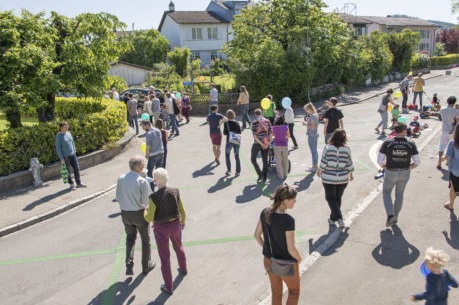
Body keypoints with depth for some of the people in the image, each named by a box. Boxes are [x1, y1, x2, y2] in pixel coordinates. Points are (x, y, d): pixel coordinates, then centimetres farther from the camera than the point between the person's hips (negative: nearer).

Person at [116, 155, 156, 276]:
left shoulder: (121, 179, -8)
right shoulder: (142, 182, -23)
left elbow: (118, 198, 1)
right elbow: (147, 201, -17)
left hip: (125, 213, 4)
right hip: (139, 213, -4)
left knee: (130, 238, 26)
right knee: (145, 239, 18)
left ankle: (129, 265, 14)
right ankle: (146, 265, 34)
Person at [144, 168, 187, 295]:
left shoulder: (154, 197, -27)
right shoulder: (175, 191, -15)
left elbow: (149, 218, -17)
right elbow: (182, 211, -3)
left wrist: (145, 211, 6)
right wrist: (183, 221, 18)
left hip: (161, 228, -4)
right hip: (175, 225, 4)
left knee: (164, 257, 14)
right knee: (178, 246, 34)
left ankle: (169, 287, 27)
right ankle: (183, 269, 58)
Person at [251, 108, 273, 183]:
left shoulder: (254, 122, -7)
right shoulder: (267, 121, 5)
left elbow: (254, 135, -14)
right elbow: (271, 132, 1)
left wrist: (261, 143, -12)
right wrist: (268, 141, 1)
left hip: (257, 143, -4)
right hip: (266, 143, 4)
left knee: (253, 159, 11)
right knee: (265, 160, 11)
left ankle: (260, 174, 1)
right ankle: (264, 178, 15)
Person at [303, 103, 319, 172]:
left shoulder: (312, 116, -20)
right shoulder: (316, 114, 9)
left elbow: (313, 127, -23)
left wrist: (306, 124, -13)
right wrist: (308, 122, 8)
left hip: (312, 135, -10)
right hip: (316, 134, 10)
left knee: (313, 151, -2)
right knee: (315, 151, 17)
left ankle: (314, 167, 5)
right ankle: (315, 165, 26)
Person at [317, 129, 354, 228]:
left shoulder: (327, 148, -12)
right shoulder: (346, 149, -6)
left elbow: (324, 162, -12)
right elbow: (349, 164, 0)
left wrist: (320, 170, 6)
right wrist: (351, 174, 17)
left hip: (329, 178, -2)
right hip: (343, 179, 3)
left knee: (330, 198, 9)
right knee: (338, 198, 18)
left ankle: (339, 218, -4)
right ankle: (333, 218, 30)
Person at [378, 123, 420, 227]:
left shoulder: (387, 143, -13)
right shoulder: (411, 145, -8)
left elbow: (379, 160, -12)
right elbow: (417, 162, -4)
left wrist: (385, 167, 6)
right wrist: (408, 168, 12)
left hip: (390, 173, -2)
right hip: (405, 173, 2)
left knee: (386, 192, 20)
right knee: (399, 195, 20)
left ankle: (390, 215, 2)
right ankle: (395, 218, 31)